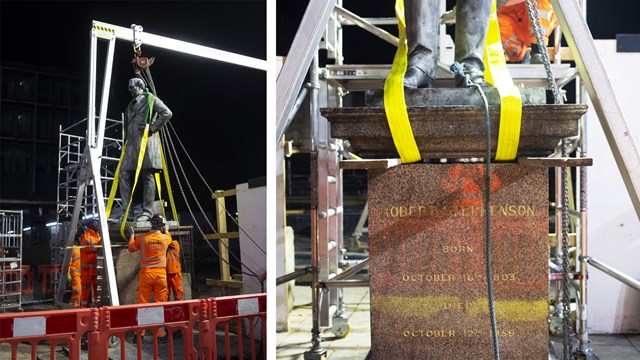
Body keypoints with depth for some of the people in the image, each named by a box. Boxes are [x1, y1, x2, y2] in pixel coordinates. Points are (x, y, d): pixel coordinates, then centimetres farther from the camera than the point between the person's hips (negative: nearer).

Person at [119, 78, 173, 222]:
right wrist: (125, 141, 19)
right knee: (124, 174, -1)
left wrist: (153, 127, -11)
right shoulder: (131, 104, 28)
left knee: (147, 176, -8)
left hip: (145, 141, -8)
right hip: (131, 144, 8)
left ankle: (147, 212, -8)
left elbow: (167, 113, -7)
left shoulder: (151, 99, 6)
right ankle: (127, 211, 0)